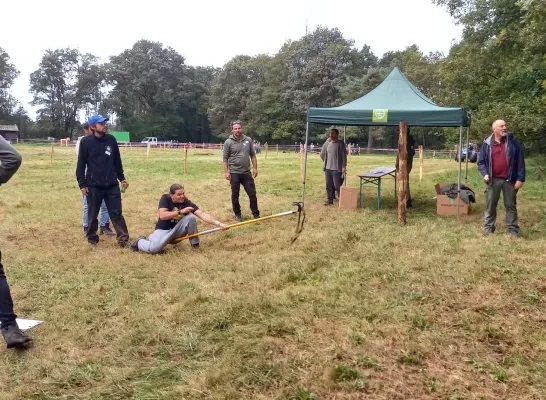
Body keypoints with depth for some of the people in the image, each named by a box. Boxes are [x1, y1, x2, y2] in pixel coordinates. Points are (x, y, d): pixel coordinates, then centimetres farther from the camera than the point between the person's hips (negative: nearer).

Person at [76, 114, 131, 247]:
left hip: (112, 185, 3)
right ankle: (92, 238, 26)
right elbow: (81, 164, -4)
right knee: (93, 215, 10)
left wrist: (121, 178, 15)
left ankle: (123, 239, 6)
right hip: (93, 186, -2)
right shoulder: (86, 142, -6)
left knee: (116, 213, 3)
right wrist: (82, 184, -7)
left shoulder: (111, 139, 4)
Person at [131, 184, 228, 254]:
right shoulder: (165, 198, -16)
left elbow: (202, 214, -21)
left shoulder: (187, 203, -12)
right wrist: (181, 211, -30)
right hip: (163, 230, -2)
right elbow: (162, 215, -29)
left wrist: (218, 223, -34)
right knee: (154, 248, -30)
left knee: (191, 217, -24)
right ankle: (140, 241, 6)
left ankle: (194, 243, -6)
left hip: (177, 229, 2)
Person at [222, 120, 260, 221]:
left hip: (246, 172, 2)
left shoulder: (248, 140, 5)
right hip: (234, 173, -2)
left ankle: (256, 213, 15)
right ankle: (237, 214, 20)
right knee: (235, 195, 7)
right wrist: (226, 172, -10)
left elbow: (252, 155, 9)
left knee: (252, 193, 4)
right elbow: (225, 158, -4)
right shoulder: (228, 142, -5)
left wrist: (255, 168, 3)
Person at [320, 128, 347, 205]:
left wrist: (344, 166, -14)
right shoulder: (327, 143, 9)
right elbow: (322, 154, 22)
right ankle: (329, 200, 16)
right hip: (327, 168, 6)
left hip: (337, 169, -5)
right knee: (329, 185, 8)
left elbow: (344, 155, -9)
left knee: (337, 186, -6)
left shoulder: (340, 143, -6)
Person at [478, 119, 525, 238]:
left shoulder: (513, 142, -1)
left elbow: (520, 162, -2)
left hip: (510, 180, -1)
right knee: (490, 205, 8)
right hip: (493, 180, 1)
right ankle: (488, 227, 19)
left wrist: (520, 179, -8)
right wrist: (485, 174, -11)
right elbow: (481, 162, 6)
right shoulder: (487, 144, 1)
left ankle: (513, 229, 15)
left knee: (511, 205, 7)